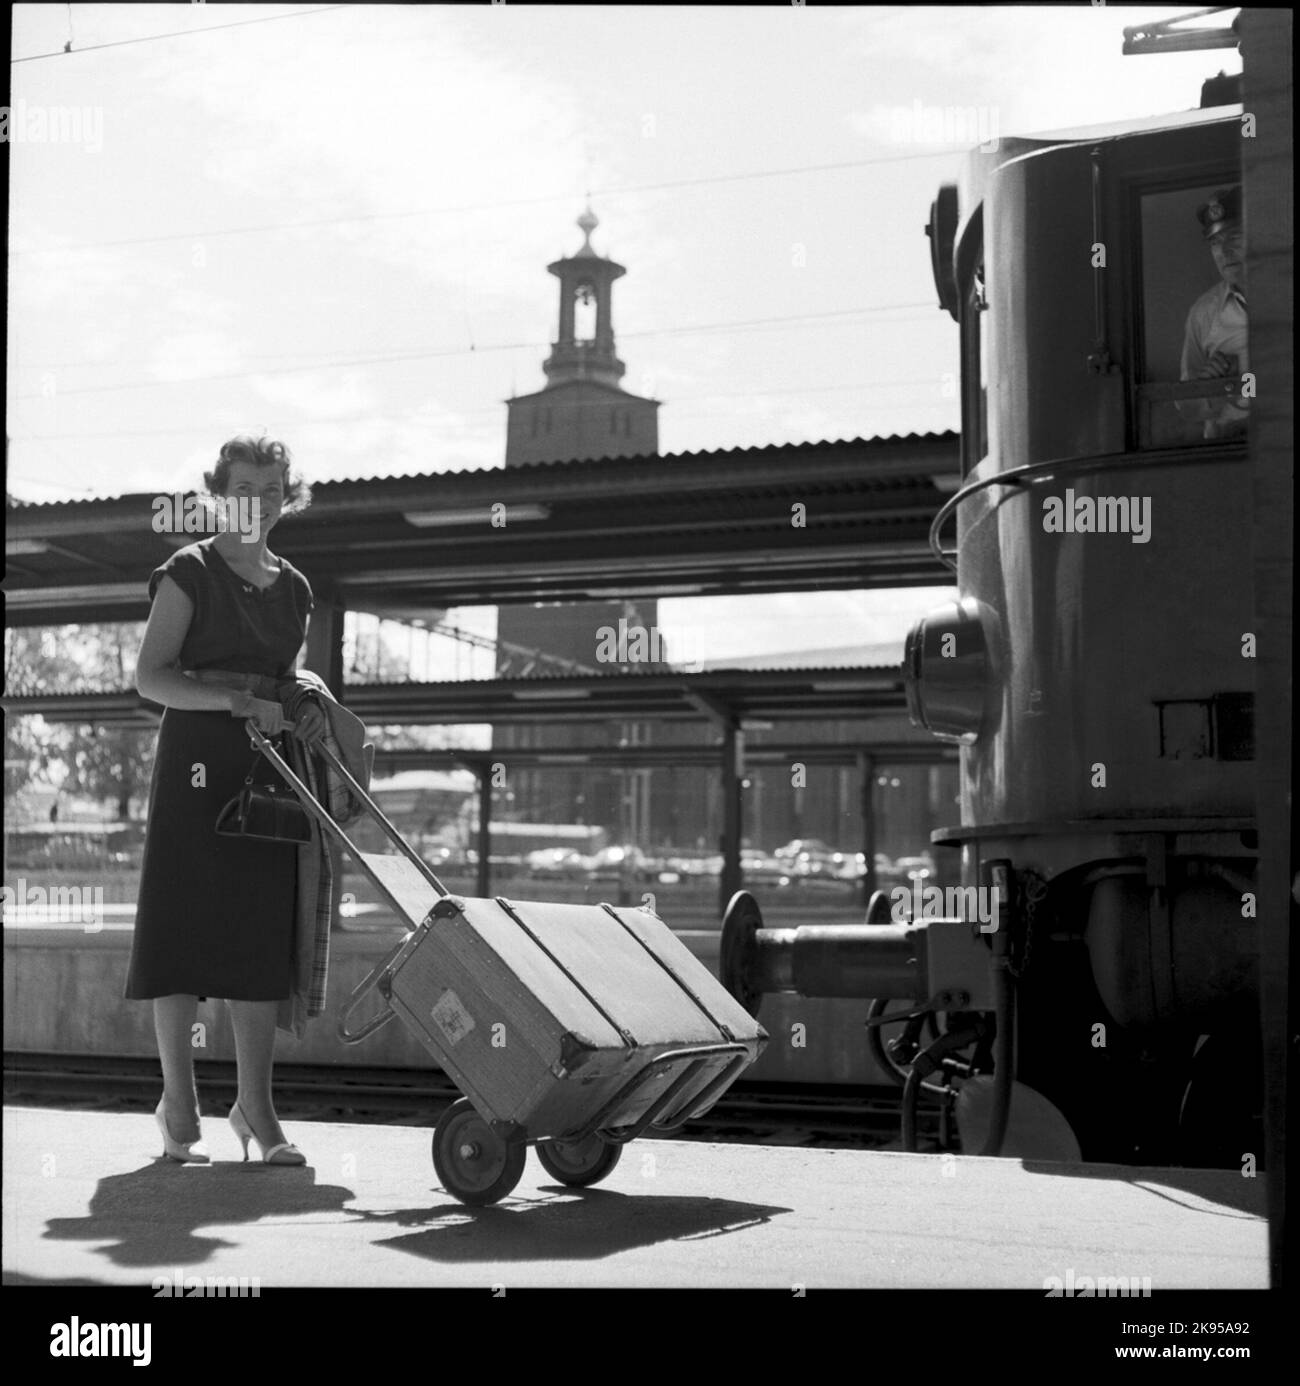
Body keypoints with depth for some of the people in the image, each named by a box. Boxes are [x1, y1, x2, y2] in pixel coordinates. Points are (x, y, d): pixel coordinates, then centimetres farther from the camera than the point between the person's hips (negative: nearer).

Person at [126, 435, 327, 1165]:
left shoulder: (293, 589, 14)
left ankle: (256, 1105, 8)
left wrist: (306, 710, 3)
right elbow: (150, 676, -10)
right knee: (183, 926, -3)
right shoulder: (190, 572, -2)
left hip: (268, 769, 5)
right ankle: (180, 1108, 7)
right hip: (197, 761, -5)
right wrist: (234, 700, -22)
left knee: (263, 935, 2)